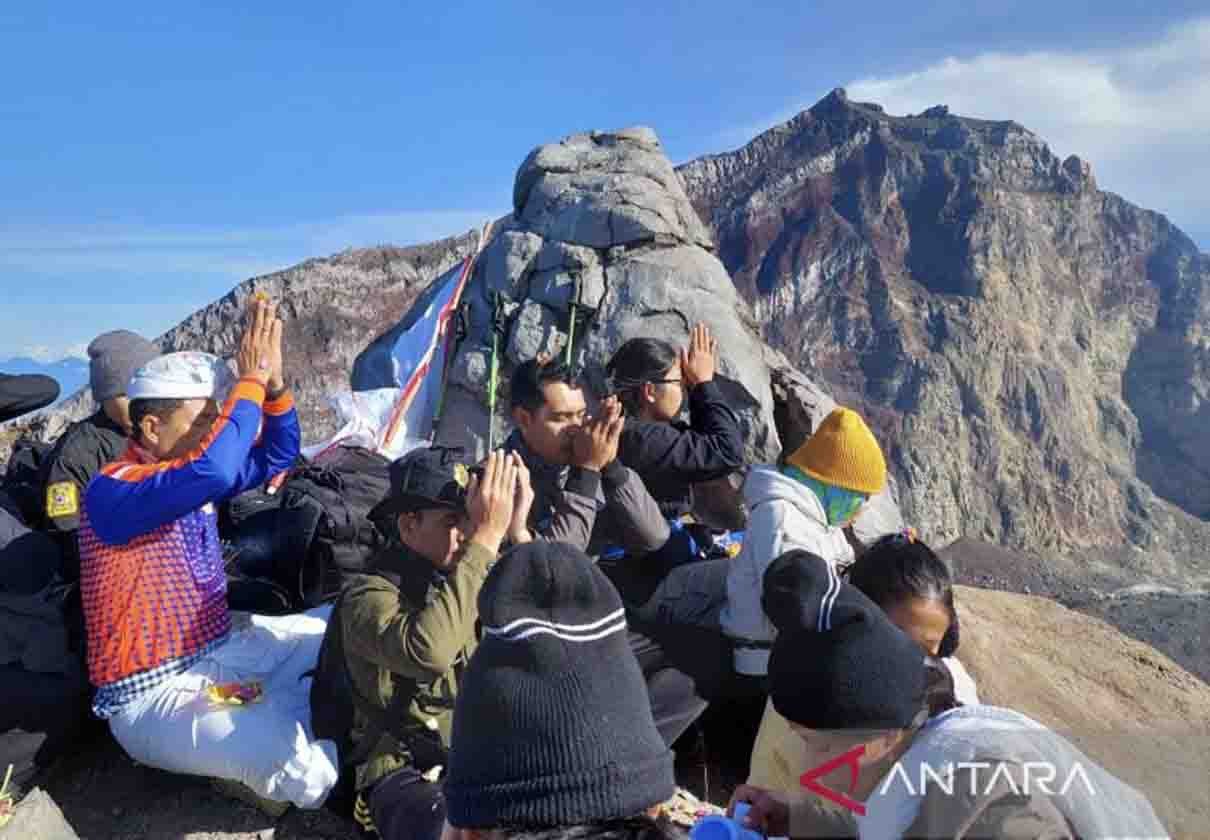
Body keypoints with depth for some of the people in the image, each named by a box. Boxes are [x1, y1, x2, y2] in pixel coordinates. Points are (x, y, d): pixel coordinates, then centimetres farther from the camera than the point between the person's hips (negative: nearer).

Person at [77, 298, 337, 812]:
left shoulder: (189, 472, 5)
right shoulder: (113, 491, -21)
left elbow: (278, 455, 11)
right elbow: (214, 469, -40)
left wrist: (274, 383, -6)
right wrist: (251, 380, -28)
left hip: (222, 652, 9)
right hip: (153, 697, -9)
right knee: (303, 764, -29)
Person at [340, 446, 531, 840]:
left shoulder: (478, 573, 5)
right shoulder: (370, 595, -13)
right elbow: (428, 652, -35)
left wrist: (517, 531, -17)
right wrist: (486, 538, -33)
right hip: (408, 770, -5)